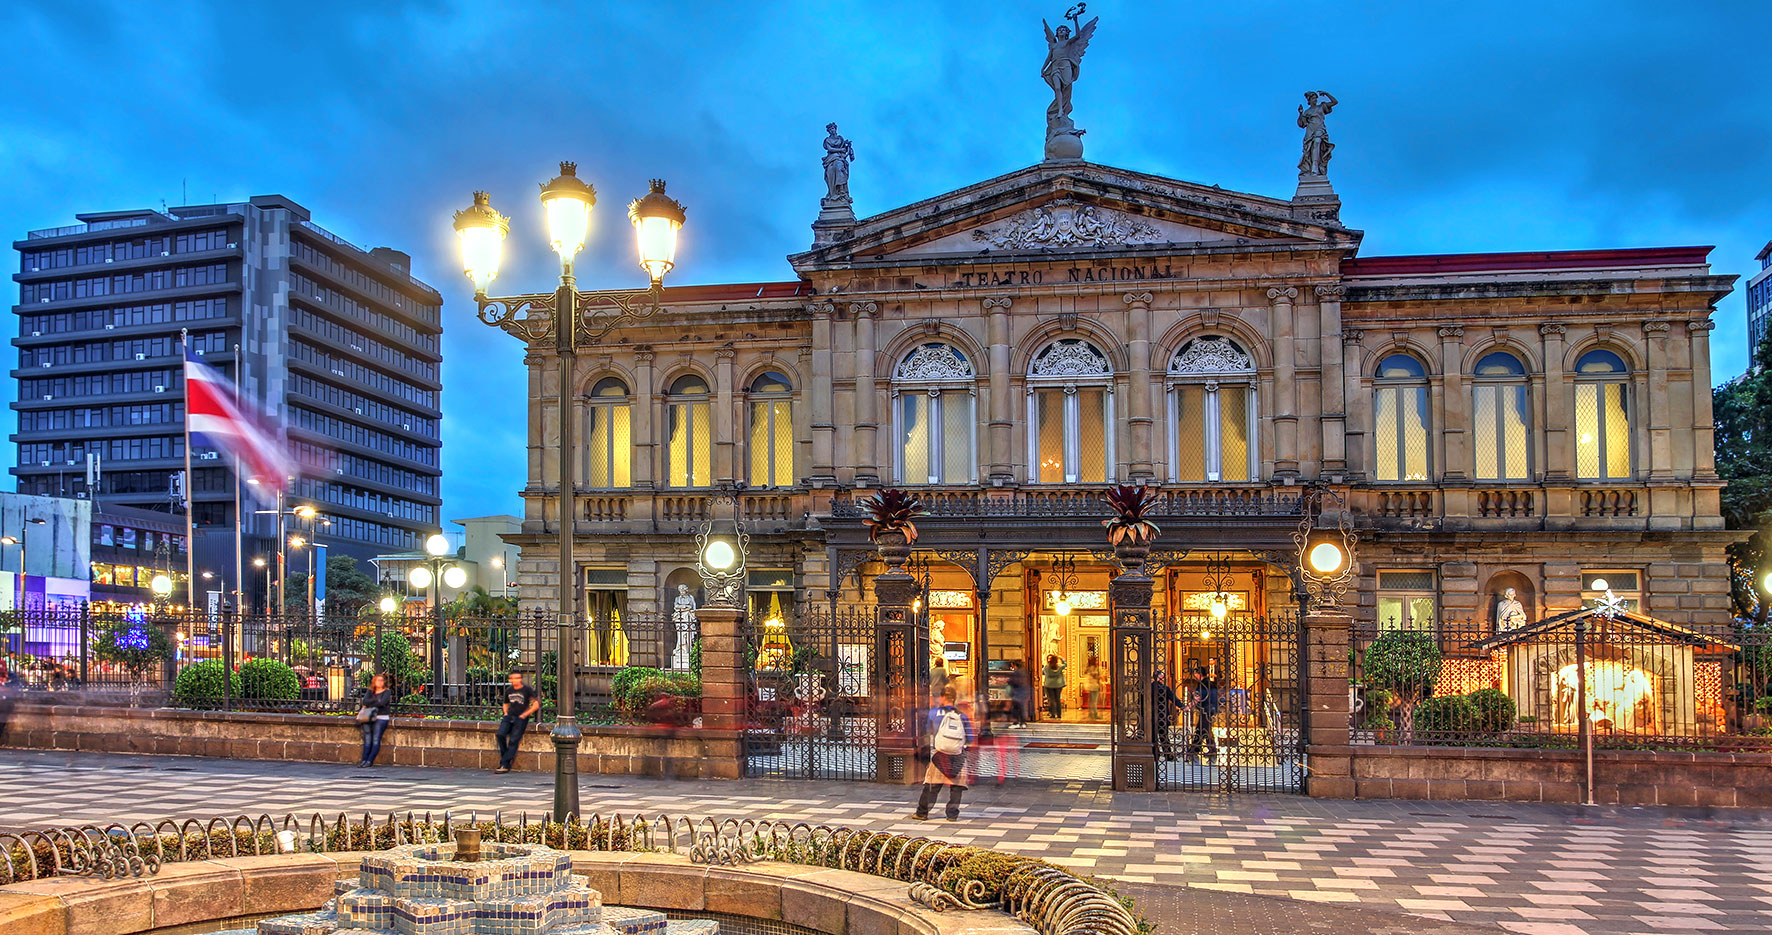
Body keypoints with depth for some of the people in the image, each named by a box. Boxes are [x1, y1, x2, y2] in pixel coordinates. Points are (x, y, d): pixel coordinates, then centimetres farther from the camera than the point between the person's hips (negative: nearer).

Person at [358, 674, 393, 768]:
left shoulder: (387, 691, 5)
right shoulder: (370, 692, 17)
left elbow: (382, 703, -10)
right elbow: (365, 701, 0)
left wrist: (369, 705, 0)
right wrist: (376, 701, -9)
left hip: (381, 718, -3)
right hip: (369, 718, 3)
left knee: (376, 740, -15)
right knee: (367, 739, -11)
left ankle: (370, 761, -18)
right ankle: (364, 760, -14)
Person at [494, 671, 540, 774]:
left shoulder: (527, 690, -1)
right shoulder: (509, 691, 15)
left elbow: (536, 705, -4)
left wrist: (524, 715, -7)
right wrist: (506, 713, 12)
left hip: (521, 718, -5)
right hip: (509, 716, 5)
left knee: (513, 741, -13)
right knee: (500, 734, -18)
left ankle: (504, 765, -13)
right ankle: (507, 757, -2)